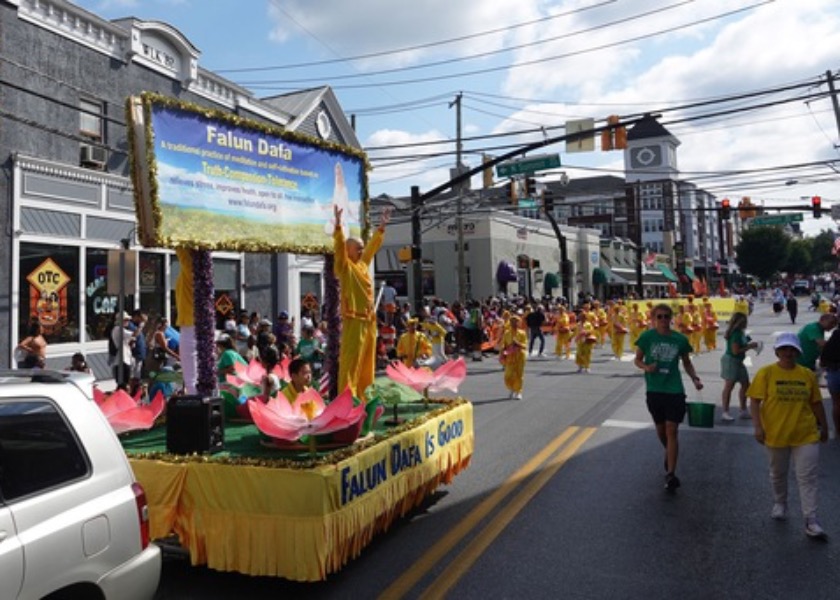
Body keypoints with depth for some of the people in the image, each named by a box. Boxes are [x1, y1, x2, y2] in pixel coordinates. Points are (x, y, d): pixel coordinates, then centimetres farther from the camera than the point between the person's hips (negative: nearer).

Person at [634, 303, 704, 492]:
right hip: (654, 390, 1)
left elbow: (687, 363, 11)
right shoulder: (647, 336, -4)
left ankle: (671, 474, -3)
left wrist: (695, 379, -4)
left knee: (672, 431, -6)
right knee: (660, 430, 17)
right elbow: (637, 359, 3)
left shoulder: (680, 339, -2)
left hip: (674, 390, -1)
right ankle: (669, 454, 46)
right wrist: (645, 366, -18)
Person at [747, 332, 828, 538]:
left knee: (808, 477, 0)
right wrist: (758, 427, -14)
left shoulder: (807, 374, 1)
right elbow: (755, 401, -8)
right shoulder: (766, 372, -7)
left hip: (806, 435, 1)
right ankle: (780, 504, 38)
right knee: (778, 474, 16)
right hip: (776, 434, -1)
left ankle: (810, 521, 4)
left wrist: (824, 427, 14)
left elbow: (816, 403, 10)